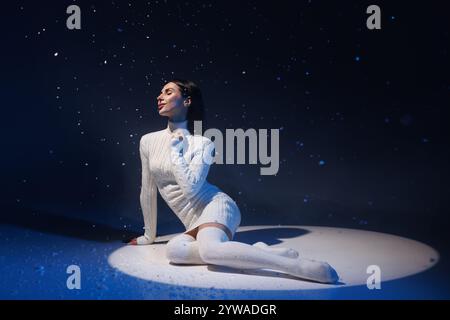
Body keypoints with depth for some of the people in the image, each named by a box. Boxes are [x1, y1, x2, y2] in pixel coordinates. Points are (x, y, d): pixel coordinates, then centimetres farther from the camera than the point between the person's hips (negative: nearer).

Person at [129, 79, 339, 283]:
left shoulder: (201, 143, -4)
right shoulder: (148, 141, 10)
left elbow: (190, 187, -18)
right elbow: (147, 191, 18)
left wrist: (175, 150, -8)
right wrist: (149, 235, 23)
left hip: (216, 206, -5)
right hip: (195, 224, 5)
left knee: (209, 249, -39)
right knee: (174, 250, -32)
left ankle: (299, 266, -37)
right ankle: (256, 252, -22)